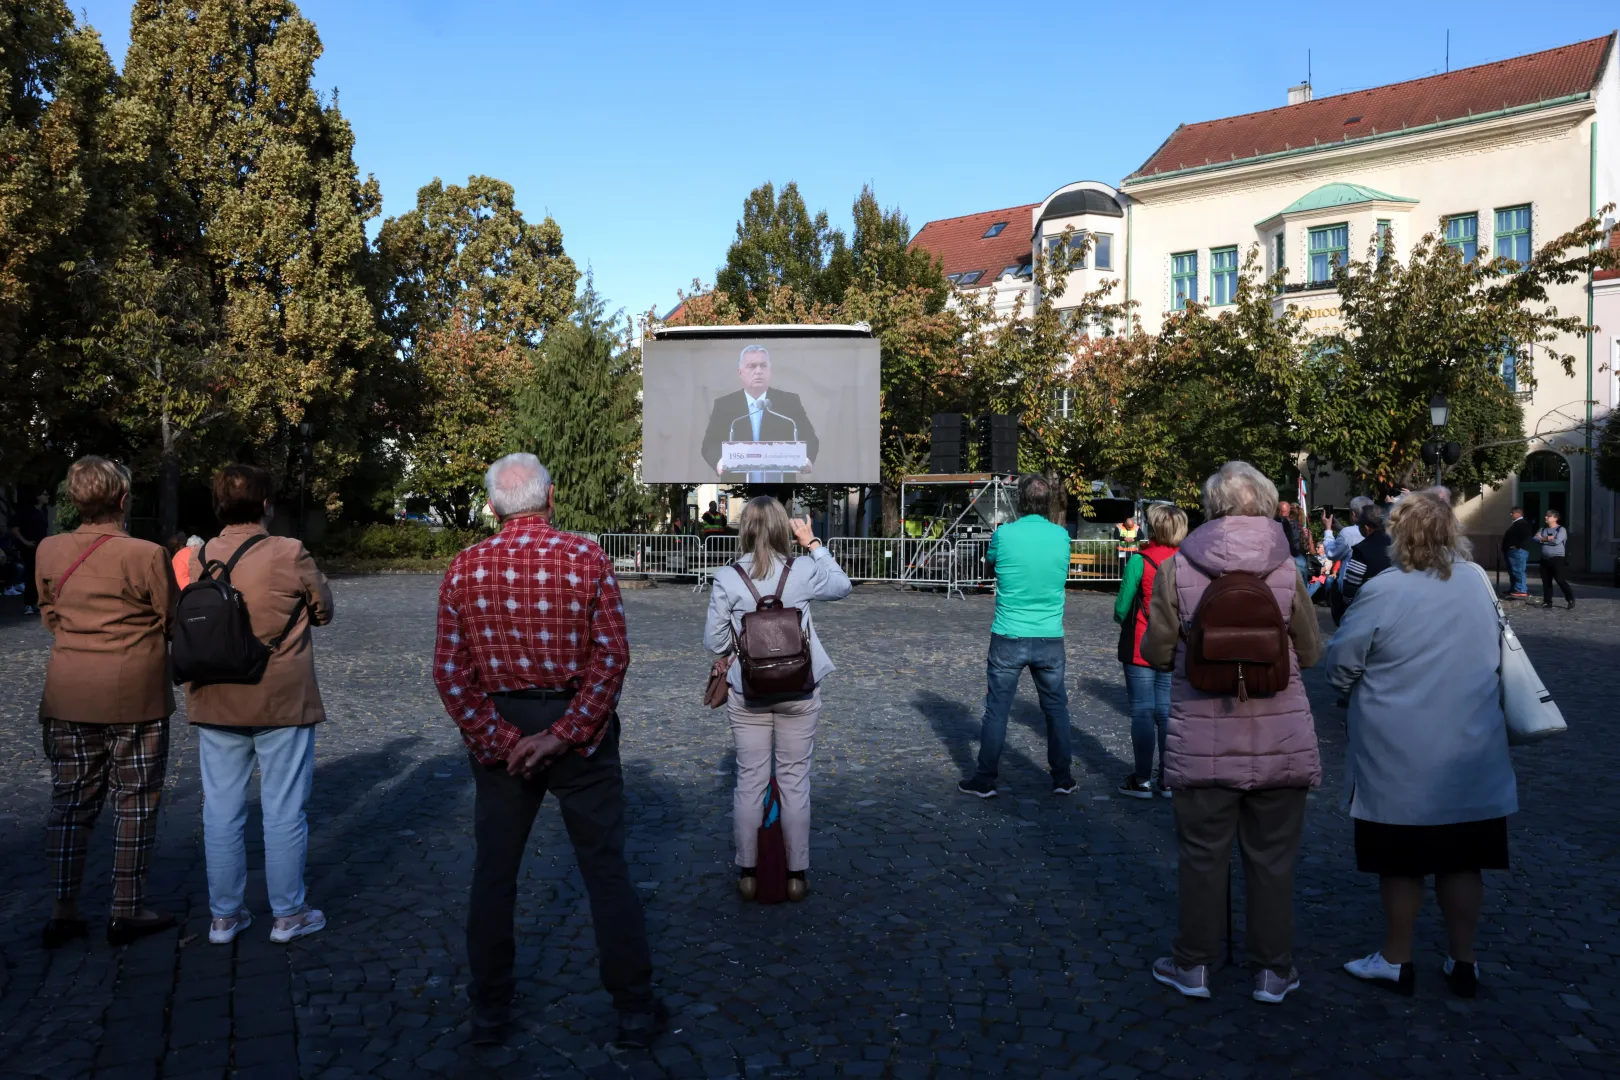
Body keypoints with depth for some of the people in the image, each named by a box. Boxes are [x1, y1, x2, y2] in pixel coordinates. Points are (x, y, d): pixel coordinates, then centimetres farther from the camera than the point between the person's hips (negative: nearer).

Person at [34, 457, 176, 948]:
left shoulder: (50, 550, -2)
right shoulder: (147, 556, -16)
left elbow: (49, 615, 11)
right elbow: (172, 623, -6)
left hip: (68, 696, 4)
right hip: (135, 697, -4)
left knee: (70, 802, 14)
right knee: (135, 804, 8)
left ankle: (63, 912, 19)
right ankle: (127, 912, 15)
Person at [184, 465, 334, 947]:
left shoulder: (197, 558, -2)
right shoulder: (289, 554, -14)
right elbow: (323, 610, -2)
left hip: (215, 703, 4)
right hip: (282, 702, -4)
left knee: (221, 811, 12)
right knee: (284, 811, 7)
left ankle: (225, 915, 22)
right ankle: (288, 915, 16)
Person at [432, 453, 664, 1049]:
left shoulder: (464, 568, -3)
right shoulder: (587, 558, -9)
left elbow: (450, 673, -5)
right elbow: (612, 658, -15)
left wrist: (500, 741, -6)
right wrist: (563, 734, -13)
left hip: (499, 733, 2)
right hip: (580, 728, -2)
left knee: (493, 871, 15)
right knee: (606, 870, 7)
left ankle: (490, 1010, 25)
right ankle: (635, 1010, 15)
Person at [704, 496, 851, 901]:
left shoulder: (726, 579, -9)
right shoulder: (803, 571, -8)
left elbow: (714, 642, -5)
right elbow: (842, 585, 13)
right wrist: (813, 543, 14)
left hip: (747, 694, 0)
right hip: (799, 692, 0)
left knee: (750, 780, 10)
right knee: (795, 780, 9)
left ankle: (747, 874, 20)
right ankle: (796, 875, 18)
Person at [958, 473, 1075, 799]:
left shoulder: (1003, 534, -9)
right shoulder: (1061, 536, -2)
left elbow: (990, 564, 12)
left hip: (1009, 638, -2)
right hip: (1050, 639, 2)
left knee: (997, 709, 7)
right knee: (1056, 708, 15)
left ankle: (985, 780, 13)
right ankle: (1063, 778, 22)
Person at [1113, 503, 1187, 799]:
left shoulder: (1140, 561, -14)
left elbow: (1121, 608, -9)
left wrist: (1121, 617, 11)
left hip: (1141, 649, -4)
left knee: (1143, 712, 3)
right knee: (1167, 713, 11)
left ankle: (1142, 780, 8)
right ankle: (1168, 779, 17)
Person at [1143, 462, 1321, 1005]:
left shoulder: (1176, 569, -9)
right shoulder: (1286, 571, -7)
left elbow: (1158, 653, -3)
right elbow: (1310, 652, 3)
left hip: (1202, 741, 0)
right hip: (1279, 740, 1)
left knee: (1203, 855, 12)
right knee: (1272, 858, 13)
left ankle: (1194, 965, 24)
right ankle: (1273, 971, 24)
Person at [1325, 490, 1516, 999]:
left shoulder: (1382, 592, -16)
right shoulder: (1478, 582, 0)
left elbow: (1340, 665, -8)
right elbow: (1494, 653, 17)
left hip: (1401, 758, -4)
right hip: (1472, 754, 4)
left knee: (1402, 863, 8)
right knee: (1462, 862, 14)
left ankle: (1396, 960, 21)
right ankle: (1463, 961, 24)